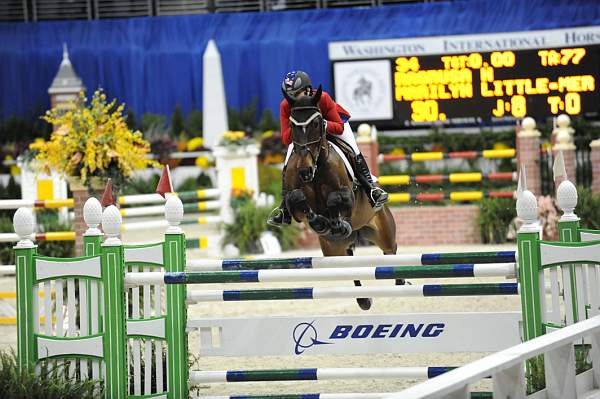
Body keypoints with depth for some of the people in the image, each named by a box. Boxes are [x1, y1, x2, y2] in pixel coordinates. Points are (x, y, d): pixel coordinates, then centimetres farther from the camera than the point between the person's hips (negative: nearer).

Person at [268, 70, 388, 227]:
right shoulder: (285, 106, -33)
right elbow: (285, 139, -33)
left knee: (355, 153, -18)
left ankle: (371, 188, -3)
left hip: (331, 122, -2)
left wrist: (324, 124, -54)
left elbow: (340, 128, -33)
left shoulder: (323, 98, -38)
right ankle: (284, 210, 0)